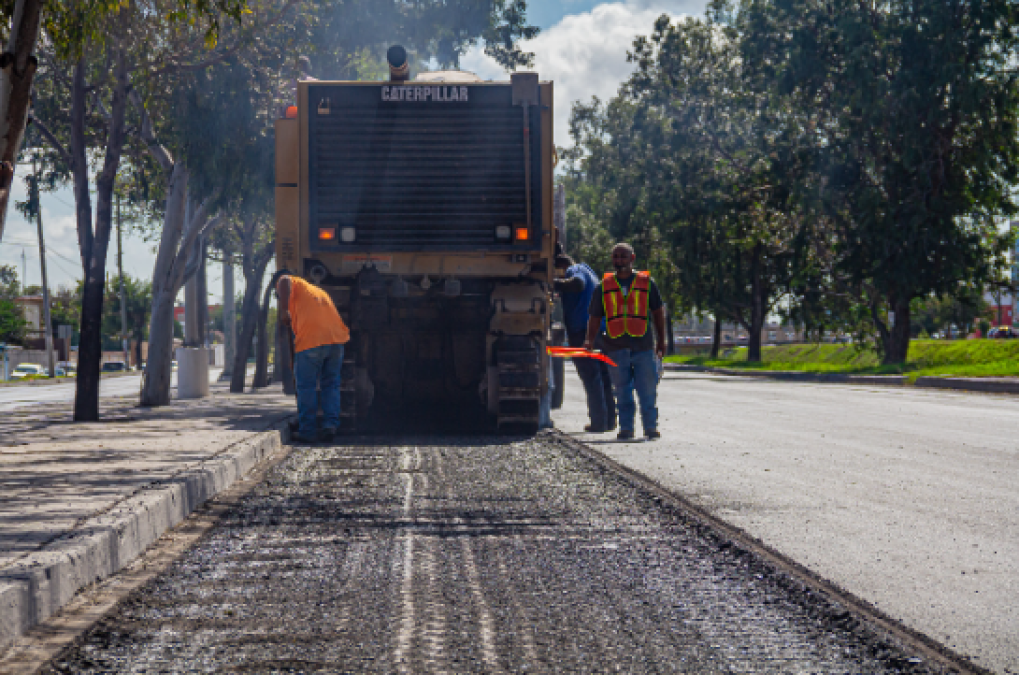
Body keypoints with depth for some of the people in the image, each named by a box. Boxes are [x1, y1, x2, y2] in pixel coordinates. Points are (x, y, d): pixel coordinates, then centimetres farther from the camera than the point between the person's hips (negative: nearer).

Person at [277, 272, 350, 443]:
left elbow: (285, 280, -10)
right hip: (336, 339, 6)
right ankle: (331, 424, 5)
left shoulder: (295, 284, 14)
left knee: (306, 387, 3)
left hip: (310, 340, -6)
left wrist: (284, 310, -17)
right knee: (331, 384, 16)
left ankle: (308, 432, 5)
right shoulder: (320, 291, 33)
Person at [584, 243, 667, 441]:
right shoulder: (604, 287, 10)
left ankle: (651, 427, 6)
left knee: (648, 390, -1)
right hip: (616, 347, 1)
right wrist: (590, 340, -5)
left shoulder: (647, 283, 8)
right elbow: (595, 317, 10)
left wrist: (661, 341, 13)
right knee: (622, 391, 4)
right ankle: (626, 428, 10)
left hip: (643, 345, -1)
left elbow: (658, 313, 14)